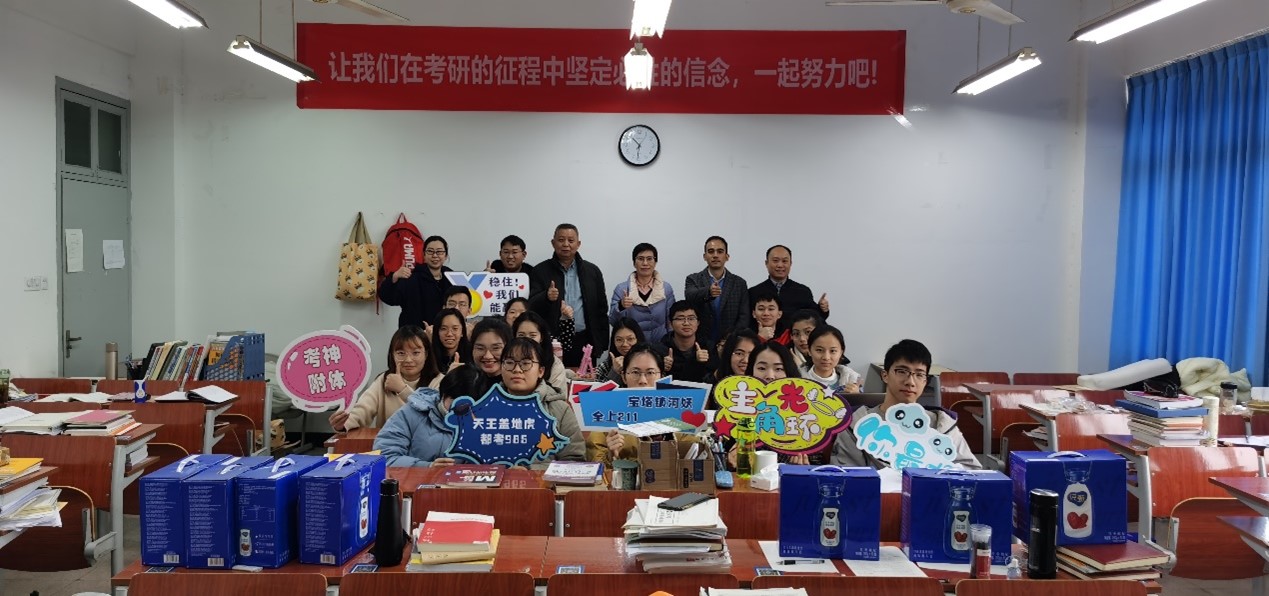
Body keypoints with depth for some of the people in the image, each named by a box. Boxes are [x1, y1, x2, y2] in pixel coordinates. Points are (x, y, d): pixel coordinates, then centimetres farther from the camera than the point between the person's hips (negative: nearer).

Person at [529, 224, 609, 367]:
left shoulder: (592, 271, 10)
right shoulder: (541, 271, 5)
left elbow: (602, 310, 12)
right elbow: (532, 307, -2)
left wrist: (602, 344, 7)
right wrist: (547, 297, -23)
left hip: (584, 342, 2)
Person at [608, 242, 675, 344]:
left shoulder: (666, 289, 5)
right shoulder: (621, 289, 2)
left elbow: (671, 323, 11)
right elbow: (613, 321, -1)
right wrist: (620, 306, -18)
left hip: (659, 344, 1)